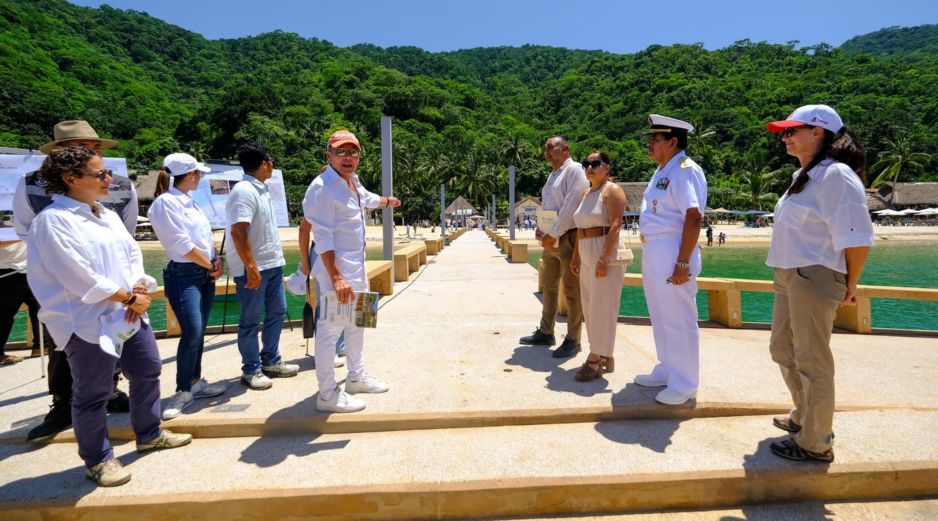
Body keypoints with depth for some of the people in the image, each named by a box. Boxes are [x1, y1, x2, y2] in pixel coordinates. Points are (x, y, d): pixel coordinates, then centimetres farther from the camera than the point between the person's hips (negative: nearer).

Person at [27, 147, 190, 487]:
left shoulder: (108, 215, 11)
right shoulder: (52, 221, -15)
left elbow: (133, 253, 9)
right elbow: (80, 276, -20)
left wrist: (139, 291, -8)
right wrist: (129, 298, -15)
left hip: (129, 314, 9)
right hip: (88, 322, -8)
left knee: (148, 370, 18)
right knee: (92, 394, 5)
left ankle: (149, 434, 38)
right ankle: (98, 460, 24)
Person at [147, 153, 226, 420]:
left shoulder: (189, 202, 14)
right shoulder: (165, 202, -12)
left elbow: (207, 236, 15)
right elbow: (182, 244, -17)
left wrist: (217, 262, -1)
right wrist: (211, 266, -8)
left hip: (205, 275, 8)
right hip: (183, 276, -8)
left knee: (198, 332, 12)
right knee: (192, 333, -14)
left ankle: (195, 382, 22)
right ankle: (183, 390, 0)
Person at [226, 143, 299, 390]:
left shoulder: (261, 190, 13)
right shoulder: (244, 191, -16)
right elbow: (238, 233, -23)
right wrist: (252, 268, -25)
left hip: (272, 264, 9)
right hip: (253, 269, -9)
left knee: (277, 312, 15)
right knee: (251, 320, 3)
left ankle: (271, 361, 29)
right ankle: (251, 370, 15)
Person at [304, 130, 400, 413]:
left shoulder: (352, 181, 10)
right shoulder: (322, 188, -18)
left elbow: (366, 197, 35)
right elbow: (323, 237, -24)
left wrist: (387, 201, 54)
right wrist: (336, 277, -31)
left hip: (357, 265, 10)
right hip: (335, 267, -10)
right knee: (331, 328, -5)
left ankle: (356, 376, 36)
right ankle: (327, 394, 6)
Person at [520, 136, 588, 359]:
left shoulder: (574, 169, -8)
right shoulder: (552, 175, 20)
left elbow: (571, 206, -17)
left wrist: (553, 234, -17)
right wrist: (540, 229, 8)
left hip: (568, 239, -9)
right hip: (551, 240, 9)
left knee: (571, 291, -2)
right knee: (549, 288, 14)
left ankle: (573, 340, 5)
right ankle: (546, 332, 25)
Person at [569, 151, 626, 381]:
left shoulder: (612, 190, -7)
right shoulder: (586, 193, 18)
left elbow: (615, 226, -17)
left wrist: (604, 258, -24)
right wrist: (575, 256, 15)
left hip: (605, 252, -9)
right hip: (587, 256, 9)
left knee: (602, 306, -4)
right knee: (590, 306, 11)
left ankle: (596, 360, 3)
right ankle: (603, 356, 22)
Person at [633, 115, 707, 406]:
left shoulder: (684, 170, -14)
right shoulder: (662, 170, 16)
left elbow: (694, 217, -22)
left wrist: (683, 263, -25)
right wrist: (649, 254, 15)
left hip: (672, 254, -10)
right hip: (653, 253, 10)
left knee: (678, 320, -1)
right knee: (660, 318, 18)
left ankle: (684, 386, 11)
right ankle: (667, 371, 33)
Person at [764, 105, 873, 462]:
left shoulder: (836, 175, -15)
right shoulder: (805, 175, 16)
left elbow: (857, 238, -18)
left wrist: (849, 286, -9)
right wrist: (786, 274, 13)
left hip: (815, 279, -10)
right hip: (789, 276, 10)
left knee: (812, 362, 0)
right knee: (783, 350, 20)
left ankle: (815, 443, 15)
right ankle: (804, 417, 40)